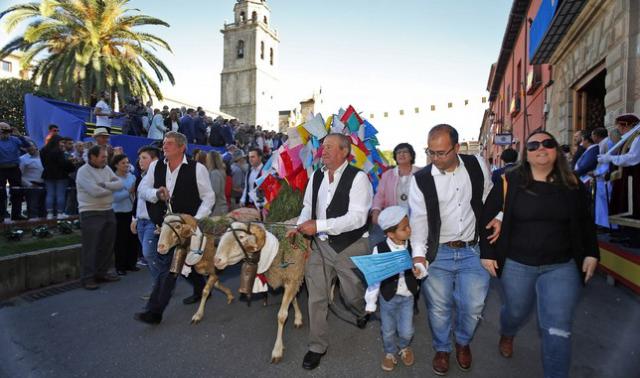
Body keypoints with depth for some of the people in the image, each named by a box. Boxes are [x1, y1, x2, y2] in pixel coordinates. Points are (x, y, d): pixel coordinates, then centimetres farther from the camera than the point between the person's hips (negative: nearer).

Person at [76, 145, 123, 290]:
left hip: (108, 211, 7)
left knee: (107, 245, 13)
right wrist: (111, 189, -6)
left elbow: (119, 184, 0)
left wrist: (104, 184, -16)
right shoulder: (83, 171, -11)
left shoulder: (106, 168, 10)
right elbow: (95, 191, -23)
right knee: (91, 247, -1)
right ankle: (88, 278, 10)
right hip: (91, 214, -7)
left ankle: (102, 272, 26)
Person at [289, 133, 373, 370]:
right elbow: (308, 206, 15)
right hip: (320, 244, 5)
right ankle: (317, 346, 30)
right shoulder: (316, 176, 5)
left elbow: (357, 217, -23)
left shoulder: (358, 177, -15)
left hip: (350, 246, -4)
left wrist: (318, 225, -27)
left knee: (352, 296, 14)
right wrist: (299, 228, -3)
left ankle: (363, 314, 53)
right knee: (316, 296, 10)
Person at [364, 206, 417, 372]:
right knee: (388, 331, 16)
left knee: (406, 331, 12)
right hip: (388, 296, -1)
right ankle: (390, 352, 46)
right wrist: (371, 302, -9)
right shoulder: (380, 249, -19)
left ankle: (403, 347, 46)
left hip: (408, 296, 2)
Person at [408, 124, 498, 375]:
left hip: (472, 251, 2)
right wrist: (419, 255, -21)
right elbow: (418, 220, -12)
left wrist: (497, 216, -2)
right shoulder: (421, 179, -10)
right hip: (437, 253, -1)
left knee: (473, 307, 6)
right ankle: (442, 349, 38)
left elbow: (490, 195, 14)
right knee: (438, 308, 8)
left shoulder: (477, 165, -3)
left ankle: (463, 342, 40)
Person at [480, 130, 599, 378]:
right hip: (516, 265, -1)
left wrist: (591, 254, 5)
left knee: (557, 329, 0)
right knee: (516, 312, 19)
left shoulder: (573, 184, 0)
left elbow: (586, 222, 11)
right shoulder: (510, 182, -9)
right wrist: (487, 253, -6)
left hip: (561, 267, 1)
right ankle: (506, 335, 55)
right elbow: (487, 217, -5)